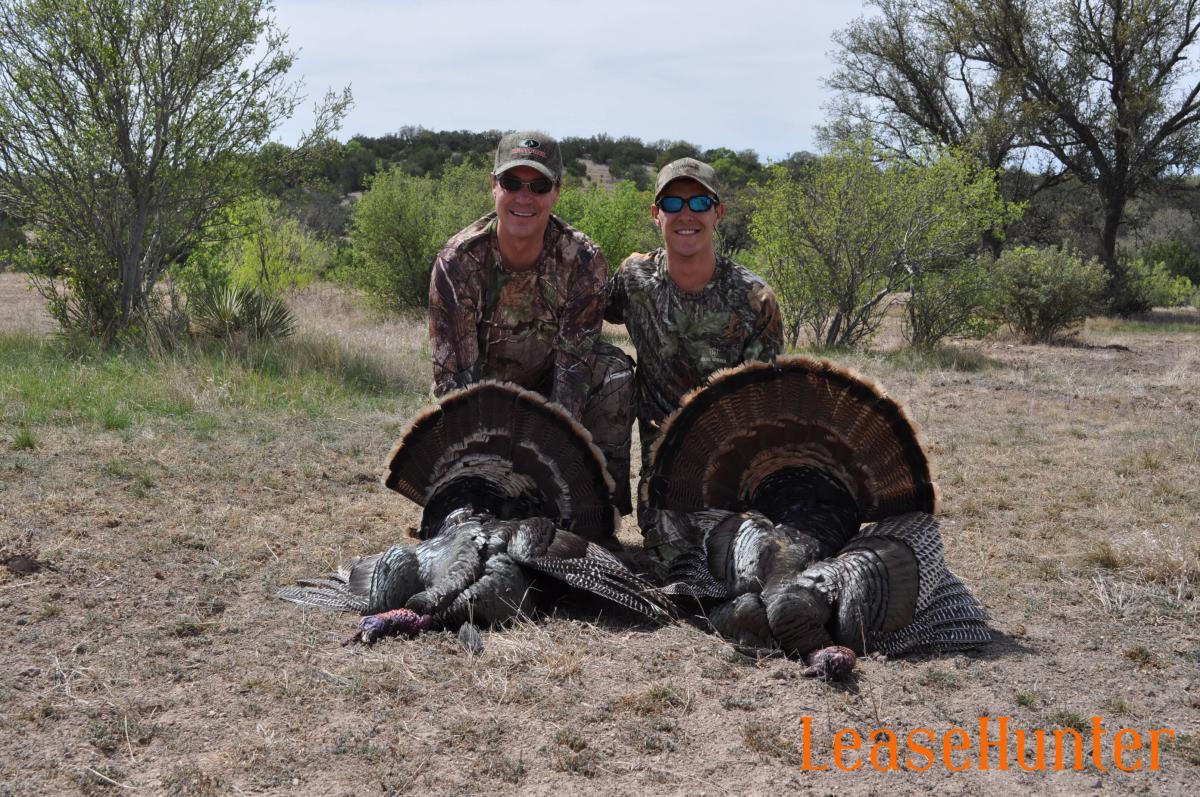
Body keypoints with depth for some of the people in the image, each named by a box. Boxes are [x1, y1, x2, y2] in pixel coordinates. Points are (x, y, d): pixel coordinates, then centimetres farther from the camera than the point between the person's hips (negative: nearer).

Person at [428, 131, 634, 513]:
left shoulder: (583, 260, -19)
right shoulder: (457, 262, -21)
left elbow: (574, 363, -24)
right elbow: (453, 376, -23)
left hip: (550, 389, 1)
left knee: (615, 370, -25)